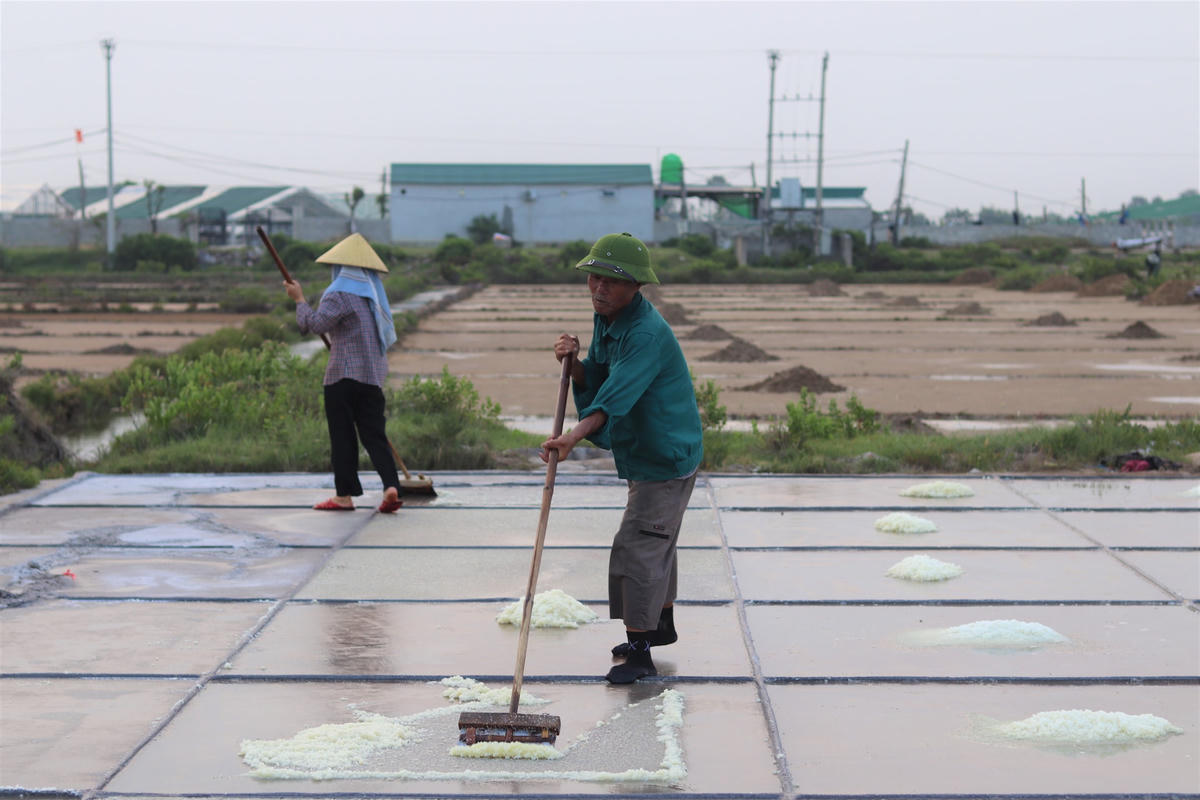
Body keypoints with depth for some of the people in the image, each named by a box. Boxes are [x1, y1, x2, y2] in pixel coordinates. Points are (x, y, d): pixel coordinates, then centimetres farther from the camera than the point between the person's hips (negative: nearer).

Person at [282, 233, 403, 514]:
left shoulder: (340, 294, -9)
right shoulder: (374, 294, 15)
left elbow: (315, 323, -22)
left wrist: (299, 299, -7)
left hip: (344, 375, -6)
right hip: (373, 376, 6)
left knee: (342, 437, 1)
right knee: (374, 435, 5)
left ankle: (344, 495, 5)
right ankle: (391, 485, -11)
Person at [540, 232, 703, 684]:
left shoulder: (648, 333, -27)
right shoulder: (604, 320, 4)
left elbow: (617, 395, -40)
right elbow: (595, 386, 8)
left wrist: (575, 436, -51)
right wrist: (574, 363, -13)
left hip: (665, 457, -10)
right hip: (641, 453, 10)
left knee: (638, 547, -12)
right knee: (657, 541, 24)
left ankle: (639, 653, -8)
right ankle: (662, 624, 42)